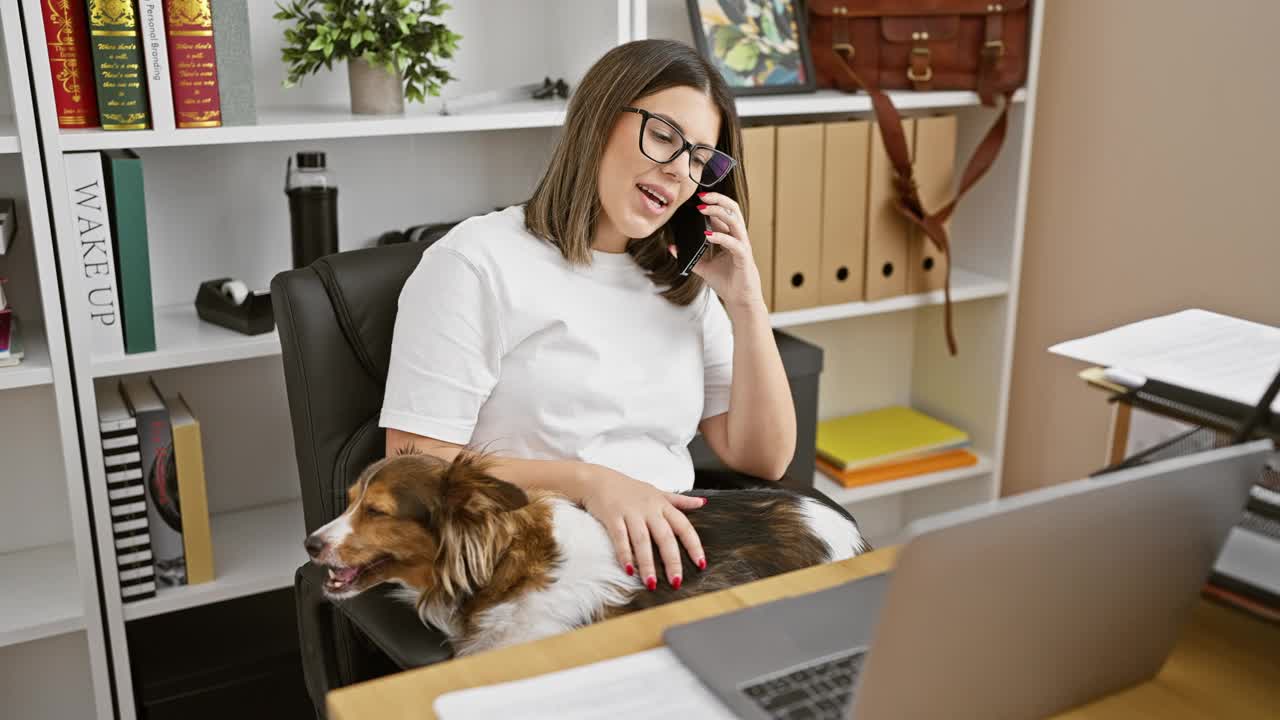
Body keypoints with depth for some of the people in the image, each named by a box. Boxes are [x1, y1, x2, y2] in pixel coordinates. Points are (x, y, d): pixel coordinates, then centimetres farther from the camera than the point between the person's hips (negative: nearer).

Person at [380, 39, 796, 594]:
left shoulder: (683, 283, 15)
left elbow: (763, 460, 10)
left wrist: (746, 303, 0)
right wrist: (587, 482, -23)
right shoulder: (476, 263, -5)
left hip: (675, 558, 6)